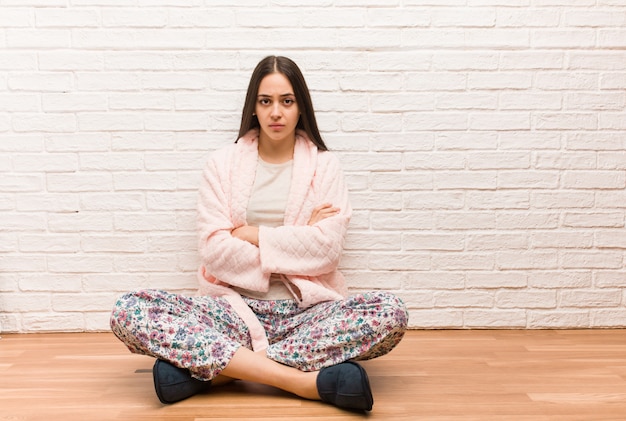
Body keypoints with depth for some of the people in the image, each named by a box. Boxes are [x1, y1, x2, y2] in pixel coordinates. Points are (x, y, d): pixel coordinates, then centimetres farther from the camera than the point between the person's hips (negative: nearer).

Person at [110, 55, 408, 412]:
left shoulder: (324, 166, 6)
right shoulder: (223, 163, 6)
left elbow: (328, 249, -9)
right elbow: (214, 252, -7)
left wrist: (251, 233, -7)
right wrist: (298, 237, -9)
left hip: (307, 309, 0)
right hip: (235, 308, 0)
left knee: (391, 314, -29)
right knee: (129, 313, -24)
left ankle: (208, 367, -25)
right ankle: (305, 379, -29)